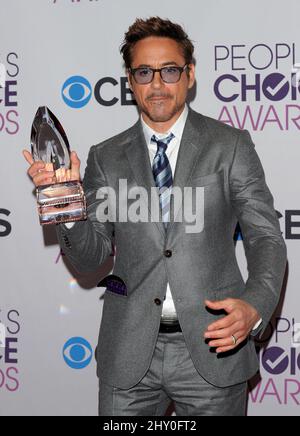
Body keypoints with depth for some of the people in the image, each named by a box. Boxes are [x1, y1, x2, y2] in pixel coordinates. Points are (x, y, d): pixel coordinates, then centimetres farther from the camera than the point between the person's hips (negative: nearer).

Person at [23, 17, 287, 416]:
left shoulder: (231, 145, 0)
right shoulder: (106, 158, 6)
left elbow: (266, 239, -2)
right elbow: (90, 257, 5)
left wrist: (255, 306, -20)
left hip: (213, 346, -1)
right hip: (129, 357, 2)